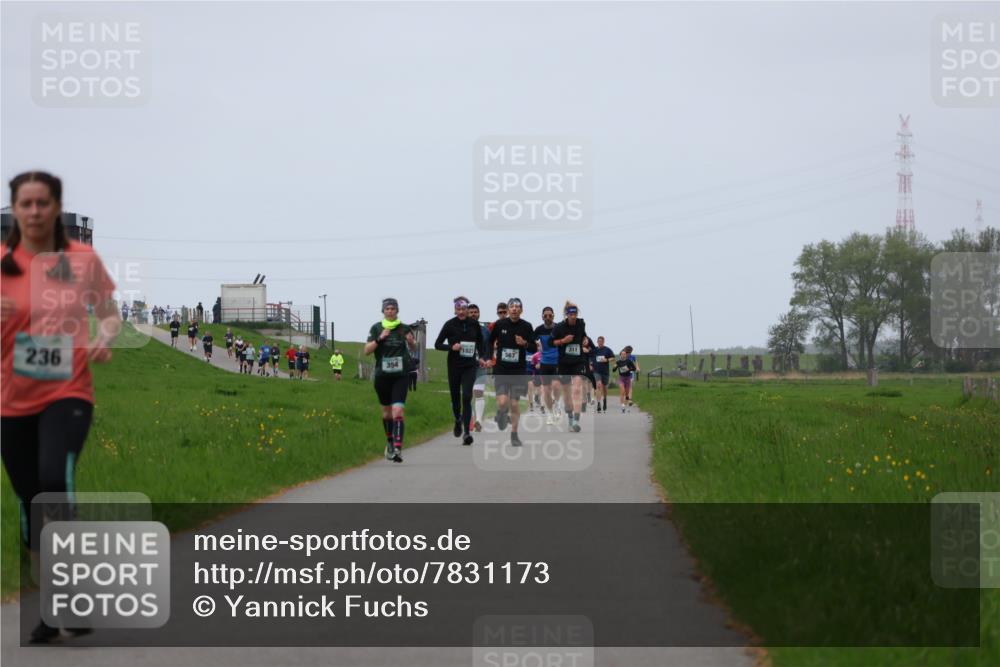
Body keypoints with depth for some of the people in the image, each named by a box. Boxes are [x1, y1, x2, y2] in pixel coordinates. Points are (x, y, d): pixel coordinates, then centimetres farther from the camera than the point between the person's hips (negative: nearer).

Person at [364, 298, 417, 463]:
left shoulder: (404, 328, 1)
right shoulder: (376, 328, 1)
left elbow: (414, 348, 16)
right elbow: (366, 351, -3)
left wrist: (411, 341, -7)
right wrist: (379, 339, -16)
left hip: (400, 376, -2)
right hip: (382, 375, 2)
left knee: (398, 412, -15)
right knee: (386, 412, 15)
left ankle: (397, 449, -22)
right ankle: (390, 443, 36)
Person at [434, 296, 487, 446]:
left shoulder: (474, 324, 2)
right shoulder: (450, 325, -3)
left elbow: (481, 342, 18)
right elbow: (437, 344, -1)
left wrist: (481, 357, 4)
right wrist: (451, 347, -17)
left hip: (469, 366, 0)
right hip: (454, 365, 0)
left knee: (467, 397, -14)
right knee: (455, 397, 11)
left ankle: (467, 432, -17)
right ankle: (458, 421, 42)